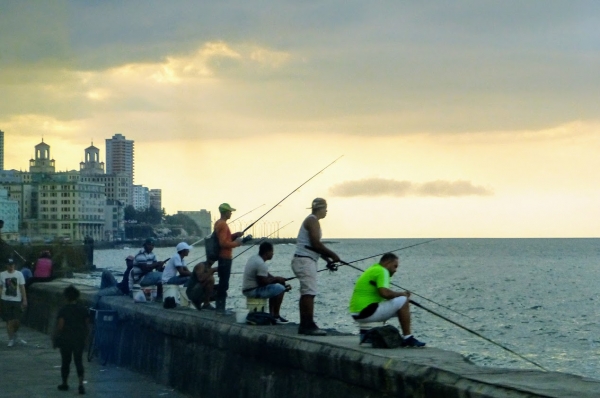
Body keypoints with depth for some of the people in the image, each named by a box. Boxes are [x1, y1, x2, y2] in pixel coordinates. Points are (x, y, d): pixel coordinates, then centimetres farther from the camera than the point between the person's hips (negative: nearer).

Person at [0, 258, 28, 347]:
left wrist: (24, 300, -4)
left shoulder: (19, 274, 1)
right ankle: (11, 339, 11)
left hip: (17, 300, 0)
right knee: (9, 321, 1)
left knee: (17, 321, 0)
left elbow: (22, 287, 1)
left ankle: (14, 336, 26)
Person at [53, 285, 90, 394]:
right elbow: (87, 326, 3)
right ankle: (81, 384, -8)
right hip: (79, 340, 3)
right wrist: (84, 337, 17)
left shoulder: (63, 310, -12)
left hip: (66, 340, -3)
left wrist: (54, 338, -3)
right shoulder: (83, 310, -1)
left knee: (65, 362, 11)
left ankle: (64, 384, 23)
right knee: (78, 361, 6)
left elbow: (60, 327, -14)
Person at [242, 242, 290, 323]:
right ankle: (276, 316, -5)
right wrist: (276, 279, -7)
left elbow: (265, 276, 17)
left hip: (247, 289, 11)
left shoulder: (254, 258, 10)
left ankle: (272, 314, 23)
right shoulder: (261, 264, -22)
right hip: (253, 291, -11)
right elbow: (263, 282, -22)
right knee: (280, 289, -13)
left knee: (274, 288, 24)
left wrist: (275, 279, 7)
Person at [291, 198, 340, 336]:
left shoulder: (311, 220, 20)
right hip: (305, 261, -11)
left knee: (306, 293, 10)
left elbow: (315, 246, 22)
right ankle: (309, 325, -20)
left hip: (304, 261, 11)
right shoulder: (312, 221, -11)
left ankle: (304, 325, 11)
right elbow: (316, 244, -19)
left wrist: (328, 259, 14)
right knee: (309, 292, -15)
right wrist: (332, 255, -9)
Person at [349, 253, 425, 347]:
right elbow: (385, 293, -24)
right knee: (403, 301, -8)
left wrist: (398, 294, 15)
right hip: (367, 312, -10)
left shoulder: (372, 270, 22)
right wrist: (402, 294, -7)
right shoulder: (382, 271, -9)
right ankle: (408, 338, -8)